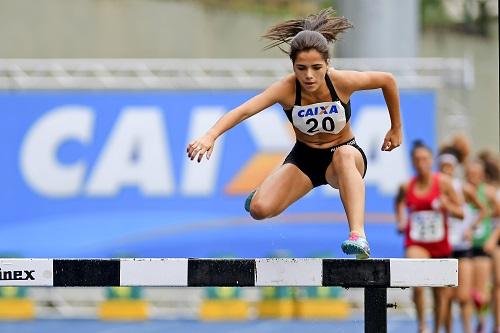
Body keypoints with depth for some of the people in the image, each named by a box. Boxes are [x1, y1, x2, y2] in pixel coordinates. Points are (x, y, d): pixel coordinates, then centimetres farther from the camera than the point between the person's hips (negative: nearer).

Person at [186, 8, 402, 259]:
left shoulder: (342, 82, -24)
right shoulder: (286, 89, -25)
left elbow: (388, 80, -6)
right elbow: (243, 111, -39)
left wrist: (396, 129, 5)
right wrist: (210, 136, -56)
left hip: (346, 157, -1)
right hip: (304, 158, 2)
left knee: (344, 155, -40)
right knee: (260, 209, -20)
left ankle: (358, 236, -50)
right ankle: (266, 190, 21)